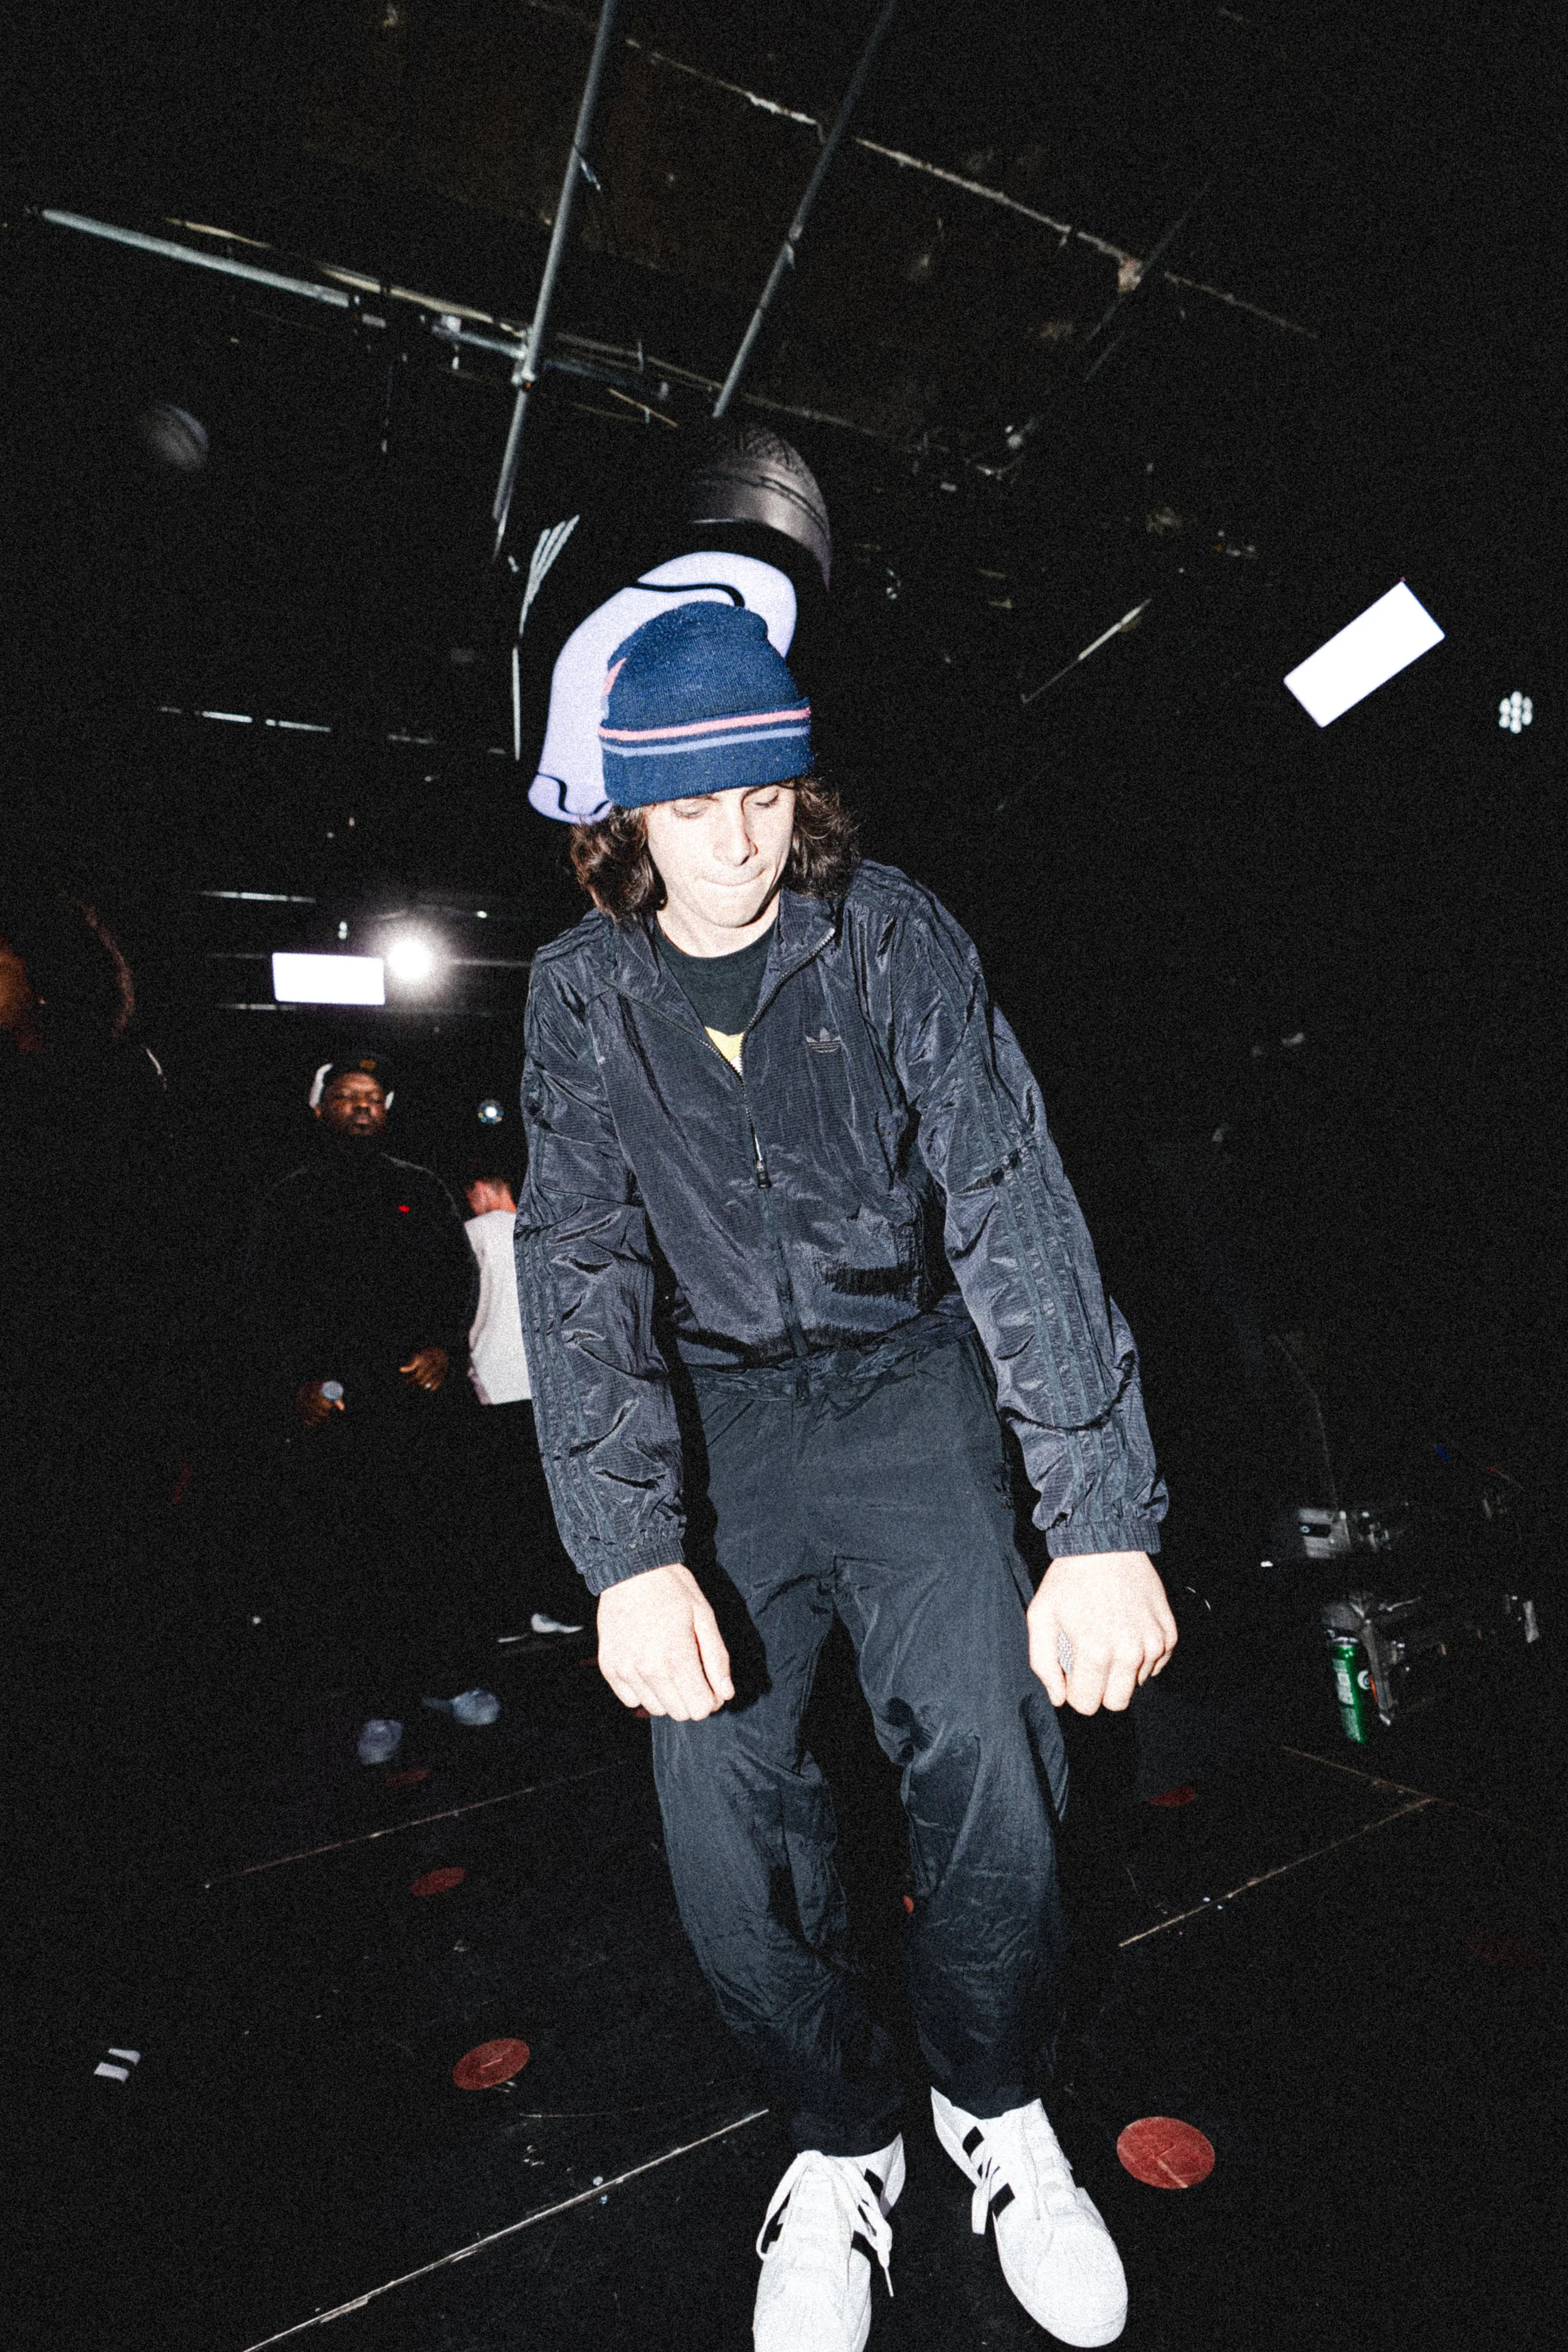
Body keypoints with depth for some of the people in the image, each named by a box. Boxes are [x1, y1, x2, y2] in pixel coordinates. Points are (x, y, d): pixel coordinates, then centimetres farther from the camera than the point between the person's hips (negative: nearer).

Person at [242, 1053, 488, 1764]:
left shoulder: (421, 1190, 13)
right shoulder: (289, 1201, 11)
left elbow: (460, 1273, 11)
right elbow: (266, 1304, 7)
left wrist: (445, 1345, -5)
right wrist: (293, 1385, -5)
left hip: (418, 1394, 1)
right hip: (332, 1407, 0)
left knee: (433, 1539, 3)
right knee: (352, 1554, 2)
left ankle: (449, 1675, 20)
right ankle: (383, 1700, 15)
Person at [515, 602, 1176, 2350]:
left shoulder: (895, 939, -5)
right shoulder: (582, 990, -1)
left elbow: (1015, 1206, -15)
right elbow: (577, 1266, -10)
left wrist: (1104, 1525, -23)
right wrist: (632, 1552, -22)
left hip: (905, 1368, 0)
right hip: (713, 1398, 1)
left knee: (987, 1735, -18)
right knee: (714, 1774, -16)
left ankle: (994, 2100, 16)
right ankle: (841, 2142, 17)